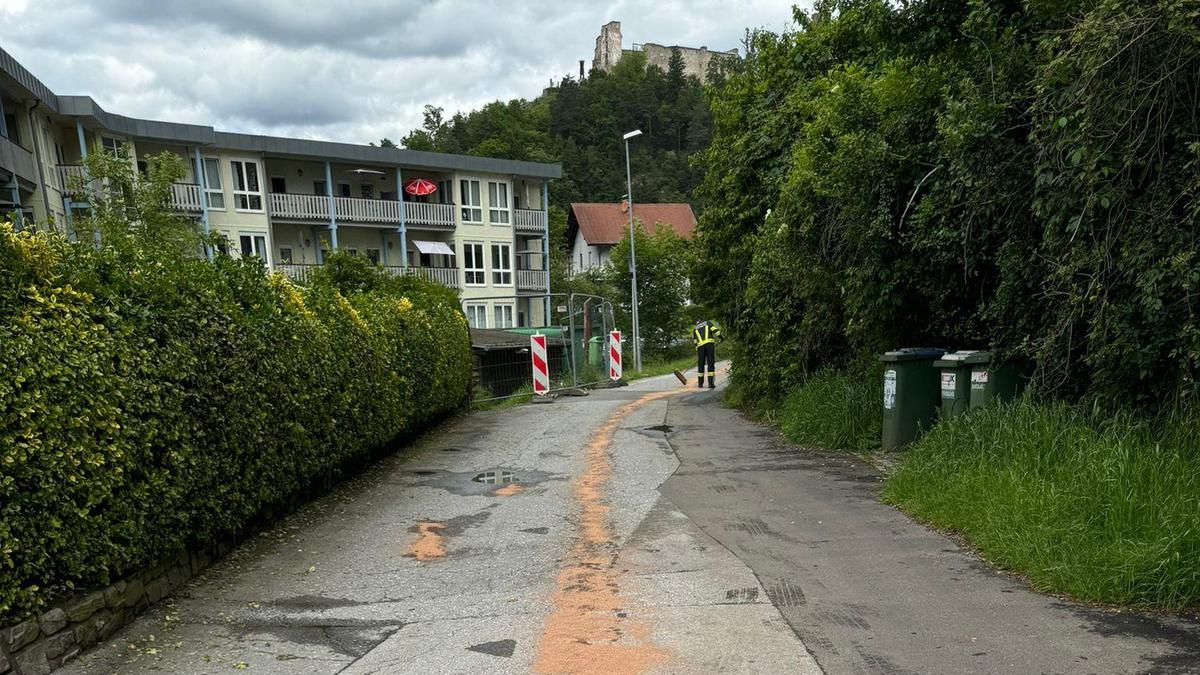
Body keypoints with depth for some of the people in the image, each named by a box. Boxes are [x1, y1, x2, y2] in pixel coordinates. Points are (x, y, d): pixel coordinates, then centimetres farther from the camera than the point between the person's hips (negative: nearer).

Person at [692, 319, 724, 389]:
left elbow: (694, 342, 21)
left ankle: (700, 383, 18)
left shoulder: (695, 329, 27)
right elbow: (716, 330, 1)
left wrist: (697, 349, 28)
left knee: (701, 365, 13)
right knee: (711, 364, -2)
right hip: (709, 344, -2)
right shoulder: (707, 323, 20)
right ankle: (711, 383, -8)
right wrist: (721, 337, 8)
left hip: (700, 346, 2)